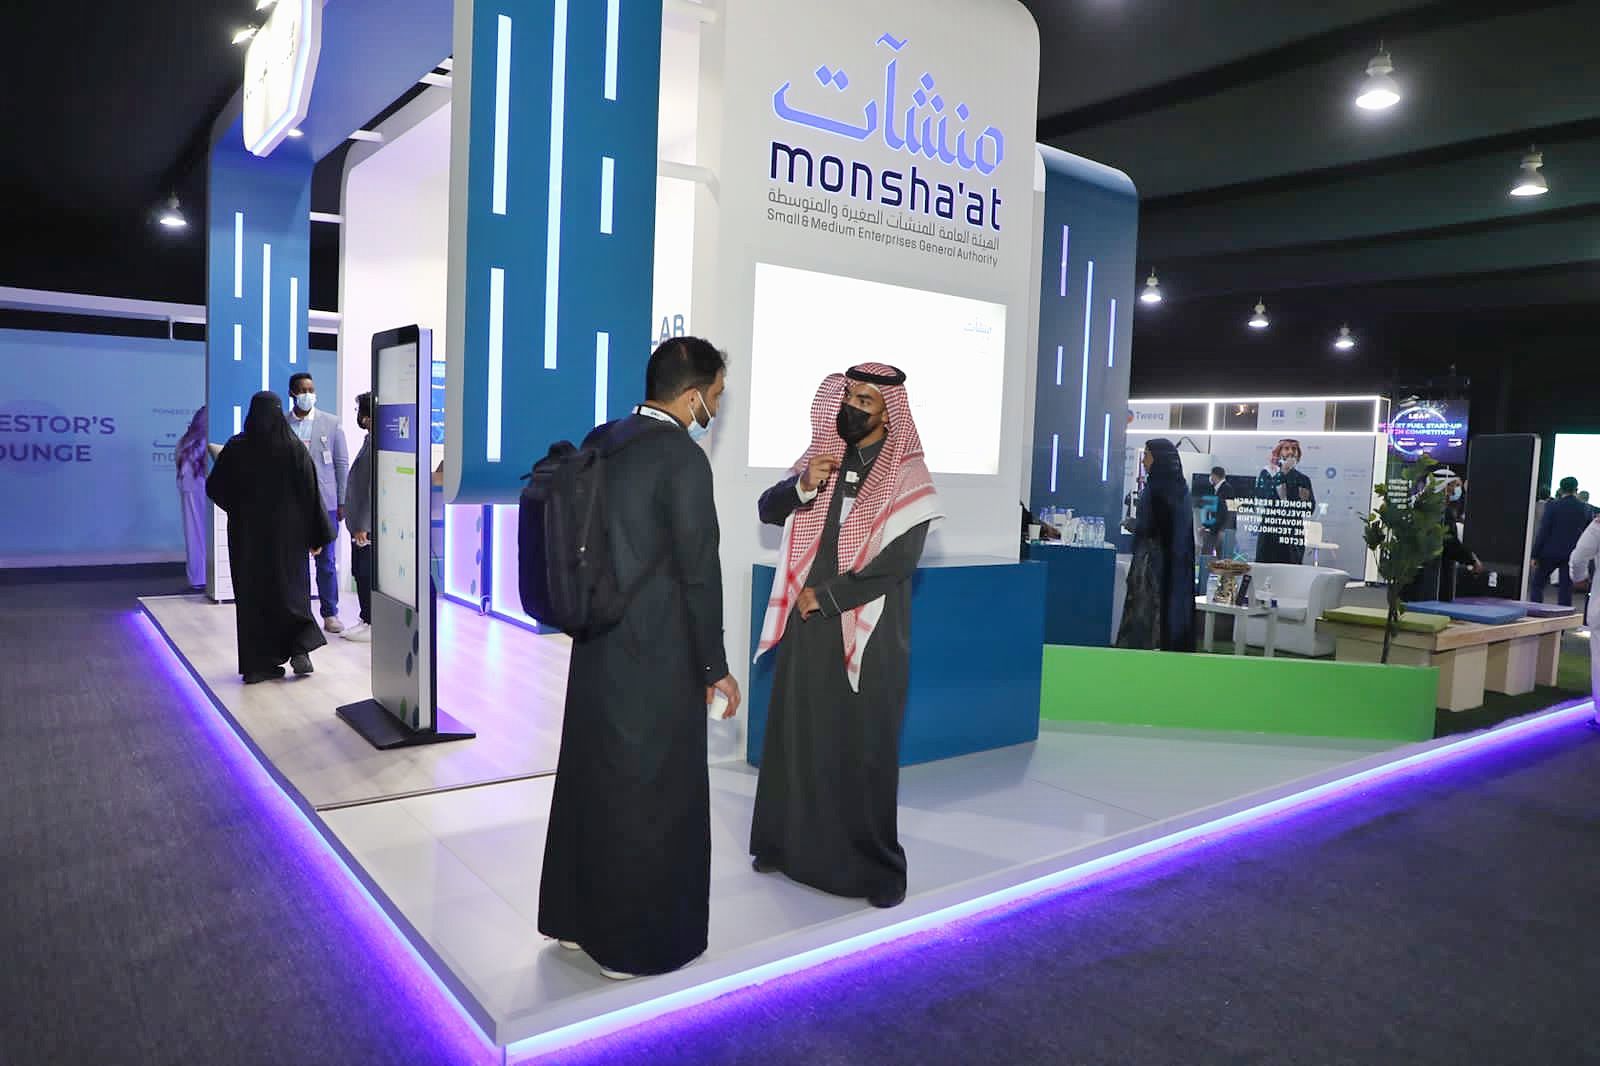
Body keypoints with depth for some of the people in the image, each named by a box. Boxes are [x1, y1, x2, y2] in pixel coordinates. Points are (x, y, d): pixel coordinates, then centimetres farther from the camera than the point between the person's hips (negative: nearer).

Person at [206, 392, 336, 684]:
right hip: (286, 533, -1)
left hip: (246, 533, 1)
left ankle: (258, 664, 11)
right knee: (290, 587, 14)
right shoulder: (294, 448, -9)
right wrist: (316, 536, -2)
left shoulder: (235, 448, -5)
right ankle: (299, 648, 1)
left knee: (252, 593, 9)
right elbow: (311, 493, -9)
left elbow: (214, 488, 2)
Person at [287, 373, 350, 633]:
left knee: (327, 562, 3)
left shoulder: (331, 423, 4)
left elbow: (341, 463, 4)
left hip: (324, 502, -1)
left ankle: (330, 614, 10)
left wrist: (342, 502, -1)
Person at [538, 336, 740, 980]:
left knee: (590, 780, 19)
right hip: (657, 657, -8)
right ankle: (638, 943, 22)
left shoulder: (599, 443, 5)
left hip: (598, 645, 8)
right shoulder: (683, 459, -18)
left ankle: (575, 918, 36)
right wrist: (714, 667, -7)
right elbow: (698, 572, -16)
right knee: (654, 797, 7)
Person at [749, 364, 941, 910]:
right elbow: (767, 510, 7)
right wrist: (803, 484, -14)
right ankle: (790, 842, 26)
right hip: (809, 625, 5)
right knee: (797, 736, 10)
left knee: (864, 749, 2)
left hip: (868, 633, -4)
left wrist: (825, 596, -11)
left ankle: (876, 865, 14)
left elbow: (897, 564, -15)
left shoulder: (906, 477, -8)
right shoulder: (823, 455, 9)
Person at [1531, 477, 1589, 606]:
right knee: (1565, 589, 6)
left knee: (1537, 584, 7)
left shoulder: (1553, 505, -8)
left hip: (1550, 552, -3)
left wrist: (1535, 554, -5)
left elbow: (1543, 531, -9)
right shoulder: (1585, 508, 2)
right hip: (1572, 555, 3)